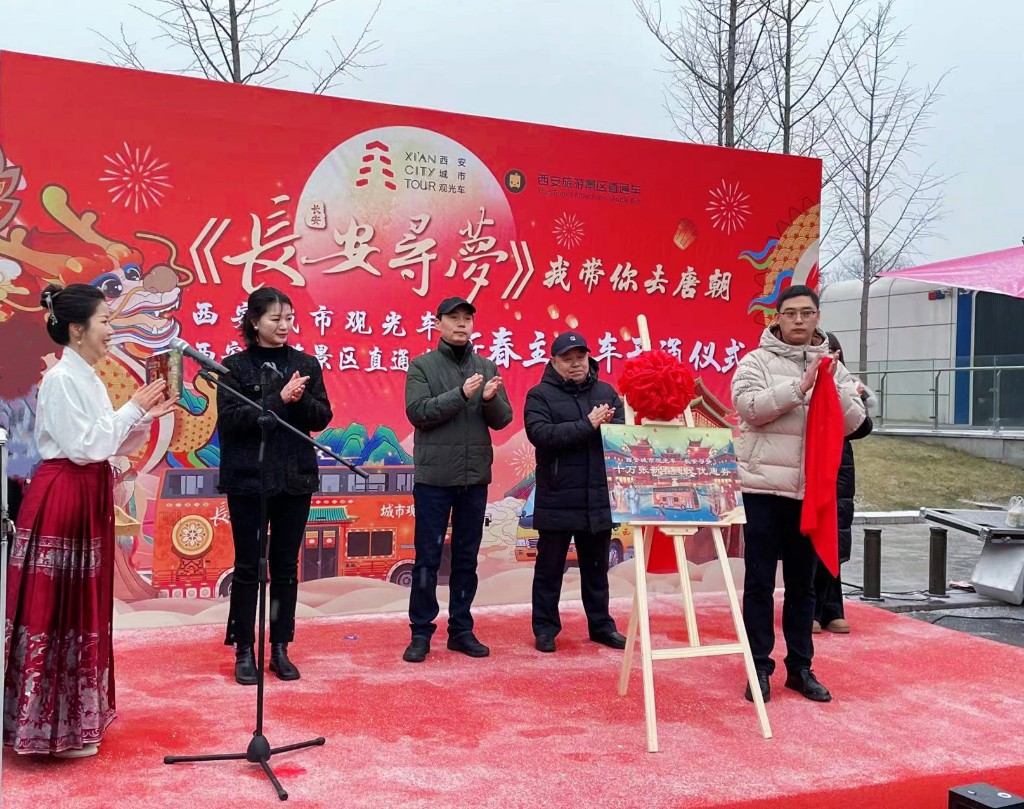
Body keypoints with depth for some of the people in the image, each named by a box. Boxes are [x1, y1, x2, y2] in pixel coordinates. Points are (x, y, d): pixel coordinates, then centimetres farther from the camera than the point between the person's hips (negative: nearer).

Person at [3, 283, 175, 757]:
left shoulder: (88, 379, 12)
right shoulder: (61, 380, -15)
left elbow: (110, 445, 14)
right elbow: (82, 447, -19)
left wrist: (147, 417, 3)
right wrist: (131, 409, -14)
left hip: (88, 499, 9)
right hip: (61, 500, -9)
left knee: (82, 607, 15)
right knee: (55, 609, -1)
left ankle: (74, 717, 27)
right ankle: (51, 728, 9)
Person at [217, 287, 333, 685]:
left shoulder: (306, 364, 6)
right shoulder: (236, 365, -3)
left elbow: (322, 417, 3)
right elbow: (230, 419, -13)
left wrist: (300, 399, -16)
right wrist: (279, 399, -20)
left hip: (295, 478, 3)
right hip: (248, 478, -3)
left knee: (286, 566, 9)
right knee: (248, 566, 4)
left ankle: (280, 649, 20)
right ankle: (244, 651, 15)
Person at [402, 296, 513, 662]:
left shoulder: (487, 367, 9)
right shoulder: (422, 366, -1)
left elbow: (503, 419, 5)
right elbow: (418, 412, -13)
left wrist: (491, 399, -16)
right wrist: (461, 394, -22)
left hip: (475, 478, 4)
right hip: (434, 477, -3)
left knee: (466, 558, 11)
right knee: (428, 559, 3)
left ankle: (461, 630, 22)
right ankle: (421, 632, 13)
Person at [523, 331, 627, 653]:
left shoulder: (606, 392, 10)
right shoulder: (540, 395, -3)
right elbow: (540, 433, -19)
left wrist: (607, 425, -21)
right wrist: (588, 425, -21)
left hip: (599, 499, 4)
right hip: (557, 501, -4)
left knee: (596, 568, 16)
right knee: (550, 568, 7)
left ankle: (601, 625, 28)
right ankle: (545, 628, 18)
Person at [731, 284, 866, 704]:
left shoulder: (833, 367, 10)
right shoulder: (757, 361, -1)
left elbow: (853, 422, 2)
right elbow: (749, 406, -17)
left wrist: (831, 388, -14)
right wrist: (801, 386, -20)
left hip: (810, 491, 4)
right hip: (764, 488, -3)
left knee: (803, 584, 12)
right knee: (760, 583, 2)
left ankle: (800, 667, 23)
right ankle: (759, 667, 12)